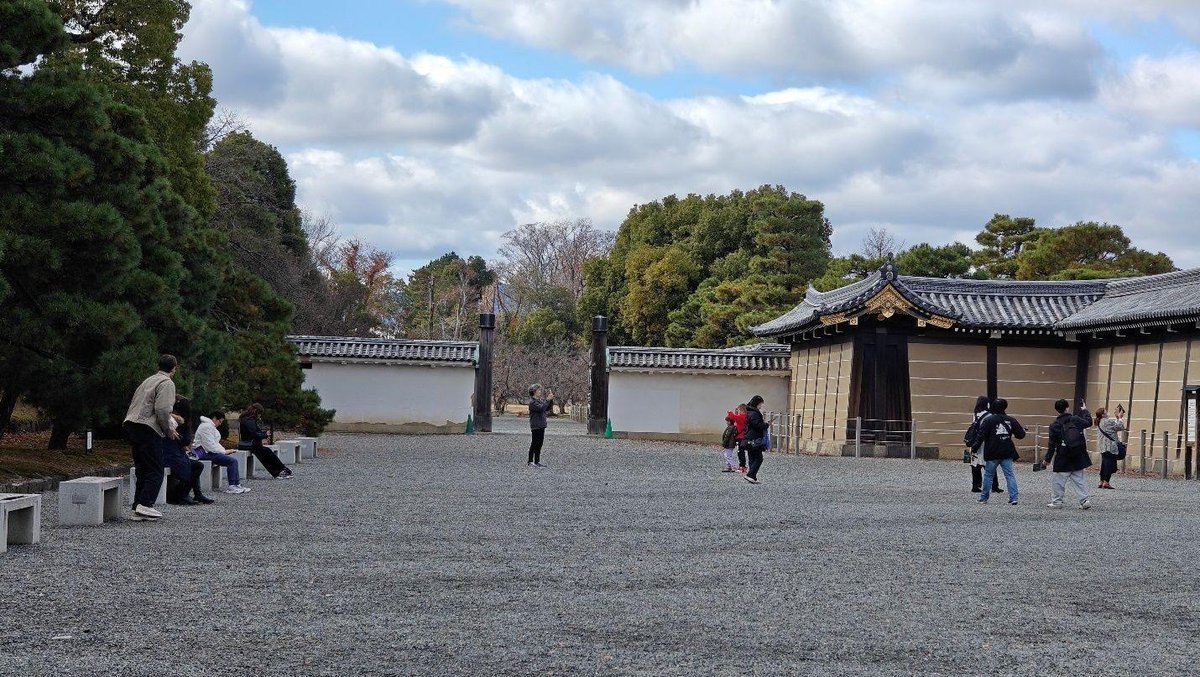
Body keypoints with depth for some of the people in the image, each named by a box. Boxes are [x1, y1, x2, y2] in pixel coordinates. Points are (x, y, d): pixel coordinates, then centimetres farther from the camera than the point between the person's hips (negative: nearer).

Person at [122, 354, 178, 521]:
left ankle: (137, 509, 11)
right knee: (155, 471, -5)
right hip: (148, 429, -9)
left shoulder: (148, 381, 23)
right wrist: (168, 430, -3)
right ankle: (145, 504, -16)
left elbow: (134, 405, 23)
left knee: (143, 470, 13)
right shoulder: (167, 383, -5)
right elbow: (162, 410, -17)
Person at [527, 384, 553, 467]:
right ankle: (530, 462, 1)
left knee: (539, 444, 10)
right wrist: (547, 400, -23)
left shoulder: (540, 400, 13)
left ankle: (537, 462, 14)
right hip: (535, 426, -9)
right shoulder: (532, 402, -13)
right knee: (534, 444, -4)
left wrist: (551, 400, 4)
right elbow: (541, 408, -26)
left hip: (541, 425, 9)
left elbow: (547, 408, 17)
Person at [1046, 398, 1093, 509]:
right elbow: (1088, 422, 18)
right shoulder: (1075, 419, -2)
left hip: (1064, 460, -4)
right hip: (1079, 457, 4)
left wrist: (1048, 458, 0)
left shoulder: (1055, 425, -9)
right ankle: (1084, 500, 3)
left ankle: (1057, 501, 9)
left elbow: (1052, 444, -7)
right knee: (1078, 480, 10)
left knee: (1059, 481, 6)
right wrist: (1085, 411, 34)